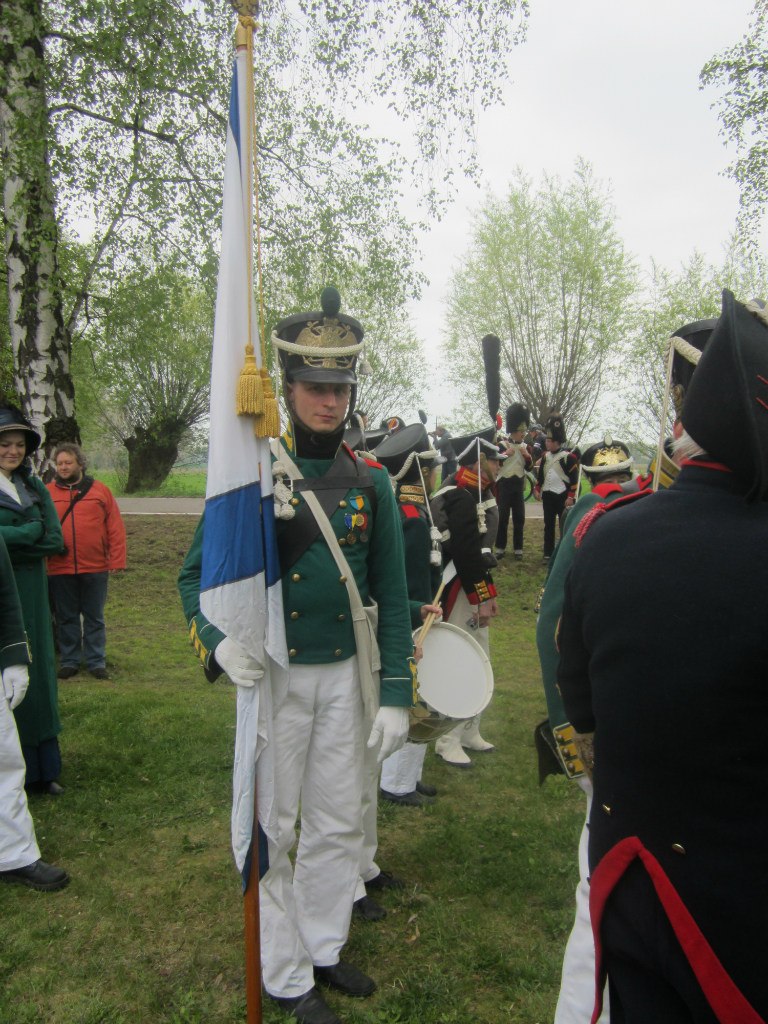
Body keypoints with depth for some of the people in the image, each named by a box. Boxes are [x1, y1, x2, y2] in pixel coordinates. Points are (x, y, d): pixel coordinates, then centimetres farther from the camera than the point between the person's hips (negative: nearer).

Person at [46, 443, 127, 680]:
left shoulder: (100, 490, 3)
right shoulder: (47, 493, 4)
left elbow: (115, 528, 0)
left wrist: (116, 560, -5)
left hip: (95, 568, -1)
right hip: (59, 569, 1)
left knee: (94, 618, 9)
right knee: (66, 618, 11)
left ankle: (96, 662, 18)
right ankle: (69, 662, 23)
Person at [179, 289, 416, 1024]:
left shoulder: (370, 483, 0)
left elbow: (391, 595, 3)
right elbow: (196, 573, -5)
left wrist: (396, 694, -1)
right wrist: (218, 641, -25)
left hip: (344, 675, 4)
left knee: (339, 824, 16)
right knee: (272, 831, 9)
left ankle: (323, 947, 39)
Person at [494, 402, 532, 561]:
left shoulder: (525, 446, 8)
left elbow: (529, 466, 8)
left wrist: (527, 455, -9)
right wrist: (505, 454, -18)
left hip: (518, 484, 4)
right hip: (504, 484, -4)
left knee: (519, 517, 4)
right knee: (503, 516, -1)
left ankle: (518, 548, 11)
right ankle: (500, 548, 7)